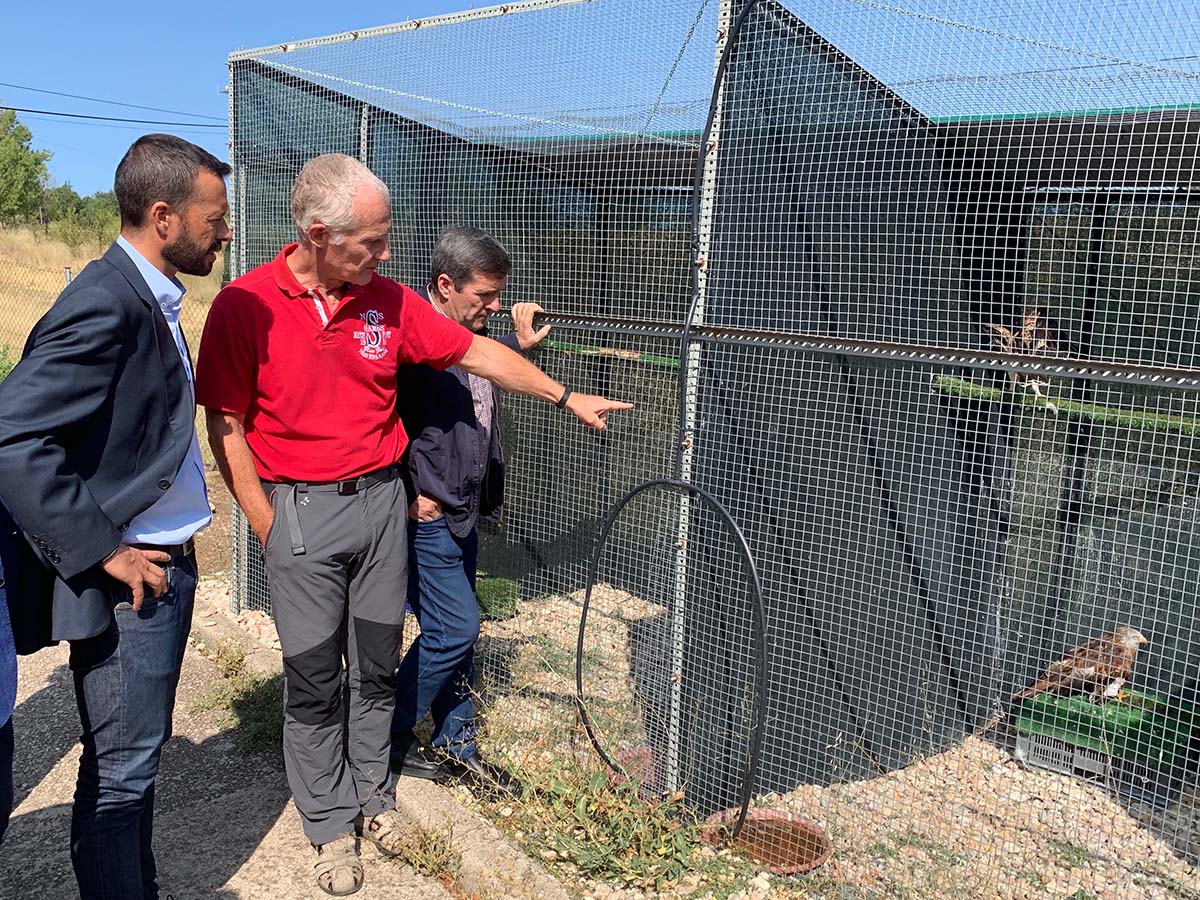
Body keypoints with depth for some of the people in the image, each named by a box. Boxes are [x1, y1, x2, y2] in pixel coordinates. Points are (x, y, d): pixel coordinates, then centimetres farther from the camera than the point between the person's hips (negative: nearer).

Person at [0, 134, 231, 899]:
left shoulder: (147, 297, 8)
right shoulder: (105, 304, -21)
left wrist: (173, 547, 11)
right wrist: (100, 551, -19)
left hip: (167, 563, 9)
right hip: (132, 579, -9)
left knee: (139, 757, 22)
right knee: (120, 772, 7)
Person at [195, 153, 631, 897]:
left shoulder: (389, 300, 0)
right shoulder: (244, 306, -10)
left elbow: (476, 352, 7)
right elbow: (227, 426, -6)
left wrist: (568, 398, 7)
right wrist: (269, 528, -8)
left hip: (382, 501, 4)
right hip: (299, 509, -3)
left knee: (378, 665, 14)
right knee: (314, 676, 7)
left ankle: (373, 795, 34)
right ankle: (332, 826, 26)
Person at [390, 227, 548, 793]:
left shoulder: (471, 336, 8)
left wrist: (519, 344, 20)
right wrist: (412, 492, -19)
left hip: (462, 512, 9)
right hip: (424, 514, -9)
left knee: (456, 630, 15)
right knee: (455, 627, -5)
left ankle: (455, 746, 29)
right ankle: (386, 740, 15)